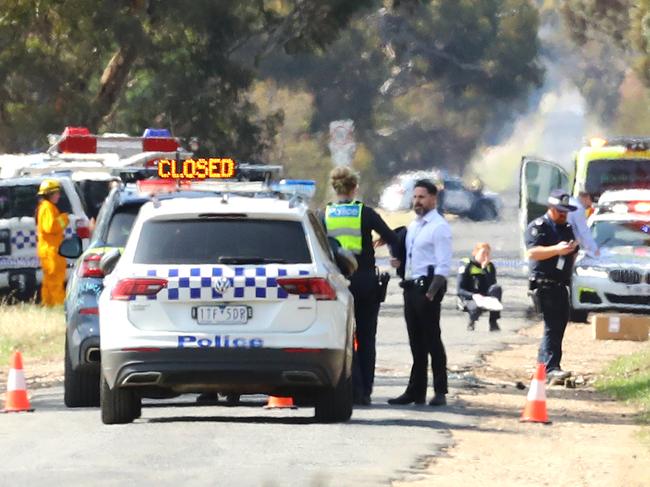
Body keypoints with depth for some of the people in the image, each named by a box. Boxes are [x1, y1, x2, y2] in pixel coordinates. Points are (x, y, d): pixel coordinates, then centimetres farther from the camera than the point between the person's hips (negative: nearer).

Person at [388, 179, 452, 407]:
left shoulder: (439, 227, -9)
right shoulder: (412, 226, 18)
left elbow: (443, 264, -14)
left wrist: (432, 291, -21)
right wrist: (400, 262, 6)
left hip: (428, 286, -8)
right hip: (410, 286, 8)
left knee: (432, 340, -5)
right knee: (416, 343, 11)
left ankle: (440, 392, -1)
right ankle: (415, 391, 15)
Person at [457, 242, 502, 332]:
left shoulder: (490, 267, 5)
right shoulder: (466, 266, -7)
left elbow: (491, 285, -10)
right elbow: (460, 291, -12)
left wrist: (485, 269, -18)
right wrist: (473, 295, -29)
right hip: (469, 300, -4)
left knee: (497, 288, -28)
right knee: (477, 306, -40)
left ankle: (493, 322, -24)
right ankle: (471, 322, 0)